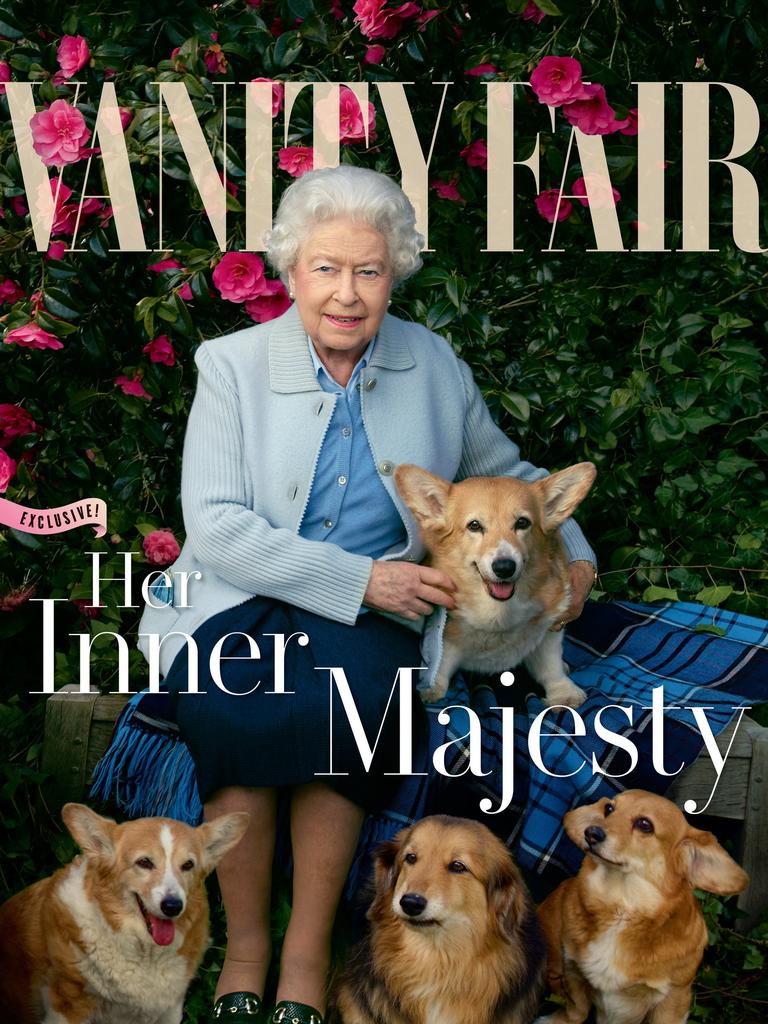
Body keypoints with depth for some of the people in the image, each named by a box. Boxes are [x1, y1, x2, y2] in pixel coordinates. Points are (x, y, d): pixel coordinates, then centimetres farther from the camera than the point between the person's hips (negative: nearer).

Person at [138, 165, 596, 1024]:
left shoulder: (434, 364, 8)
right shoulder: (233, 364, 0)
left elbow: (502, 471, 24)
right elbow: (214, 526, -10)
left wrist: (570, 550, 7)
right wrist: (360, 579, -18)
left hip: (371, 610, 1)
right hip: (239, 600, -1)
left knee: (349, 692, -33)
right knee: (230, 708, -33)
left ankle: (307, 954, -18)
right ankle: (244, 947, -13)